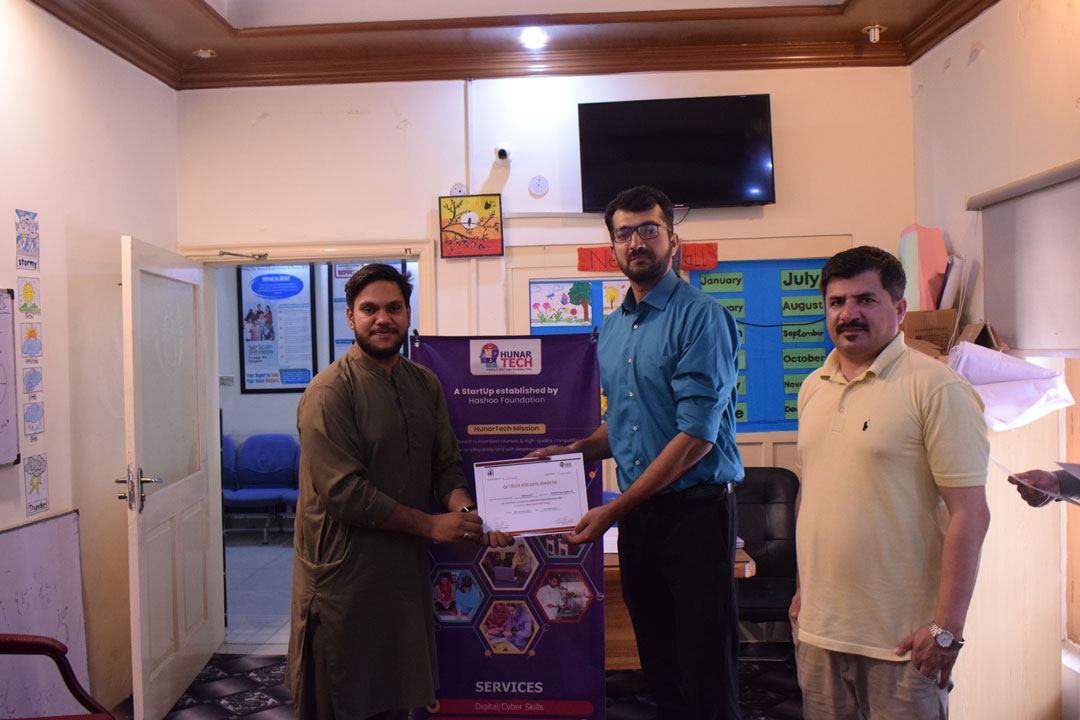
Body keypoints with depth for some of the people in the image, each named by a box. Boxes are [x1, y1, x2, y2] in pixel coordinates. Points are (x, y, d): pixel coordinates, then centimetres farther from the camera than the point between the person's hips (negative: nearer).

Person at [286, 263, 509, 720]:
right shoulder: (331, 391, -15)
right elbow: (343, 492, -21)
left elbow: (446, 466, 9)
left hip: (407, 570, 6)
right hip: (346, 576, -6)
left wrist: (466, 511, -13)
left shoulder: (426, 385, 7)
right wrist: (431, 525, -18)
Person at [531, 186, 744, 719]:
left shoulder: (700, 317, -10)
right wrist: (574, 450, 5)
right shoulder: (611, 329, 14)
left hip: (695, 509, -6)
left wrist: (614, 510, -15)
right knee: (658, 666, 15)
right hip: (636, 516, 7)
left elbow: (696, 436, -16)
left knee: (706, 676, 1)